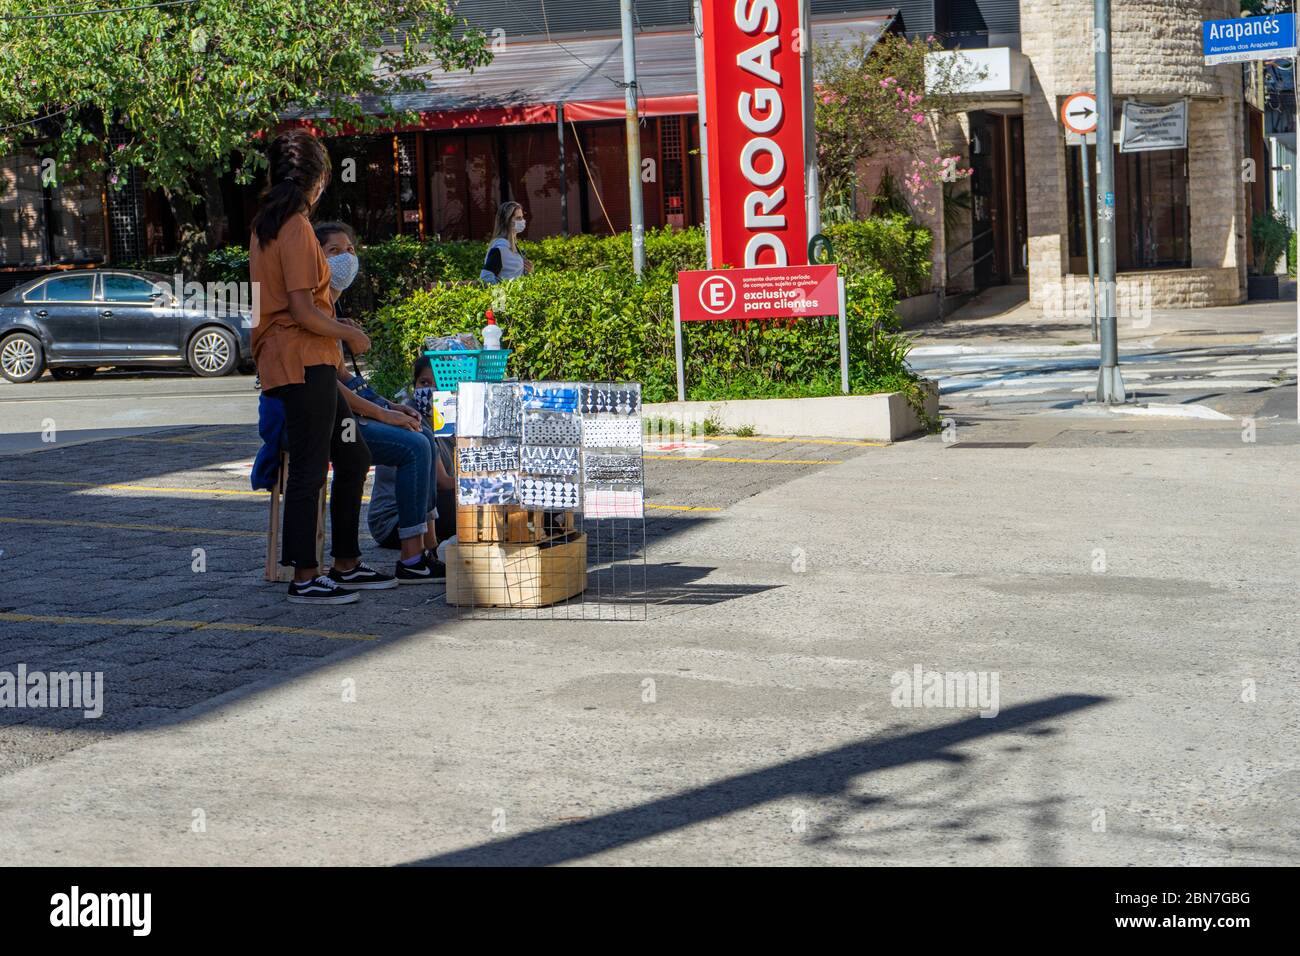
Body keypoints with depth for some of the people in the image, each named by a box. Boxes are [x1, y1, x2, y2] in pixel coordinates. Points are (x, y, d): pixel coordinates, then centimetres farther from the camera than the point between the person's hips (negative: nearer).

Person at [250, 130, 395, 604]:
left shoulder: (264, 225, 14)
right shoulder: (296, 227, -15)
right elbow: (302, 309, -20)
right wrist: (348, 333, -6)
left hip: (308, 364, 10)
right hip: (303, 361, -10)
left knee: (352, 457, 15)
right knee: (309, 469, -4)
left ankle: (346, 565, 21)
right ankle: (305, 578, 2)